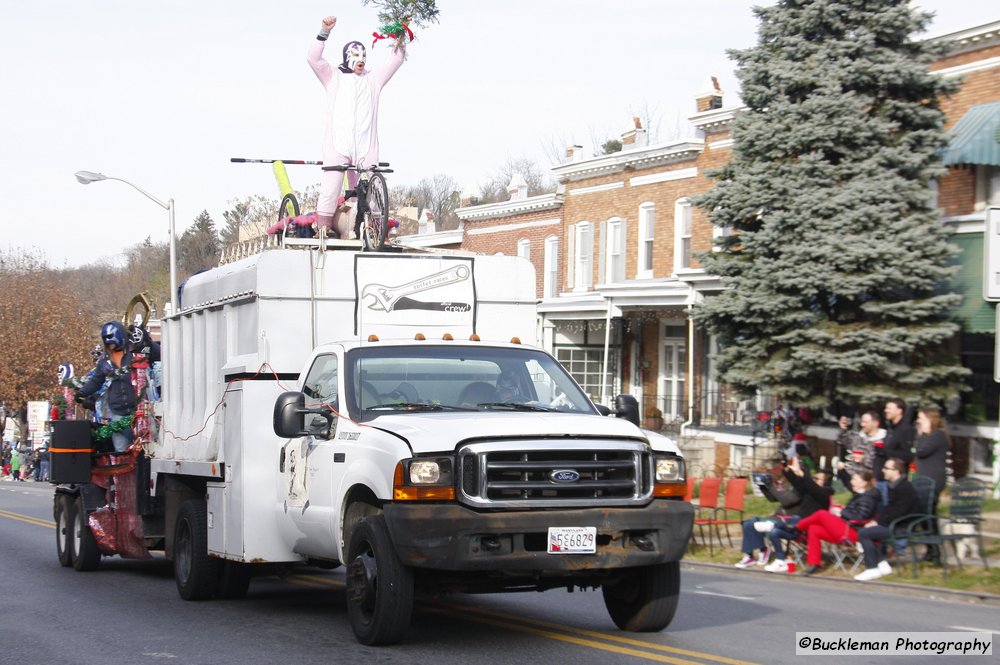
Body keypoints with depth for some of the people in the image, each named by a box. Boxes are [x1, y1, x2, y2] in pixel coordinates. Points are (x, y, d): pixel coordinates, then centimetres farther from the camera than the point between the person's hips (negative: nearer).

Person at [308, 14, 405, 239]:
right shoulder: (334, 78, 15)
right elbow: (314, 58, 2)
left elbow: (395, 61, 16)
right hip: (337, 145, -3)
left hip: (366, 148, 3)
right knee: (330, 191, -14)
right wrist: (325, 32, -9)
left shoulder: (373, 80, 22)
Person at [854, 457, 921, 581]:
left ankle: (872, 569, -12)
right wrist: (877, 520, 1)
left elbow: (897, 513, -21)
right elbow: (889, 509, 17)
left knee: (863, 533, -18)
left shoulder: (905, 488, -17)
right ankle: (882, 564, 7)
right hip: (893, 524, 10)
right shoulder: (894, 486, 14)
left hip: (902, 527, -10)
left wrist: (878, 522, -15)